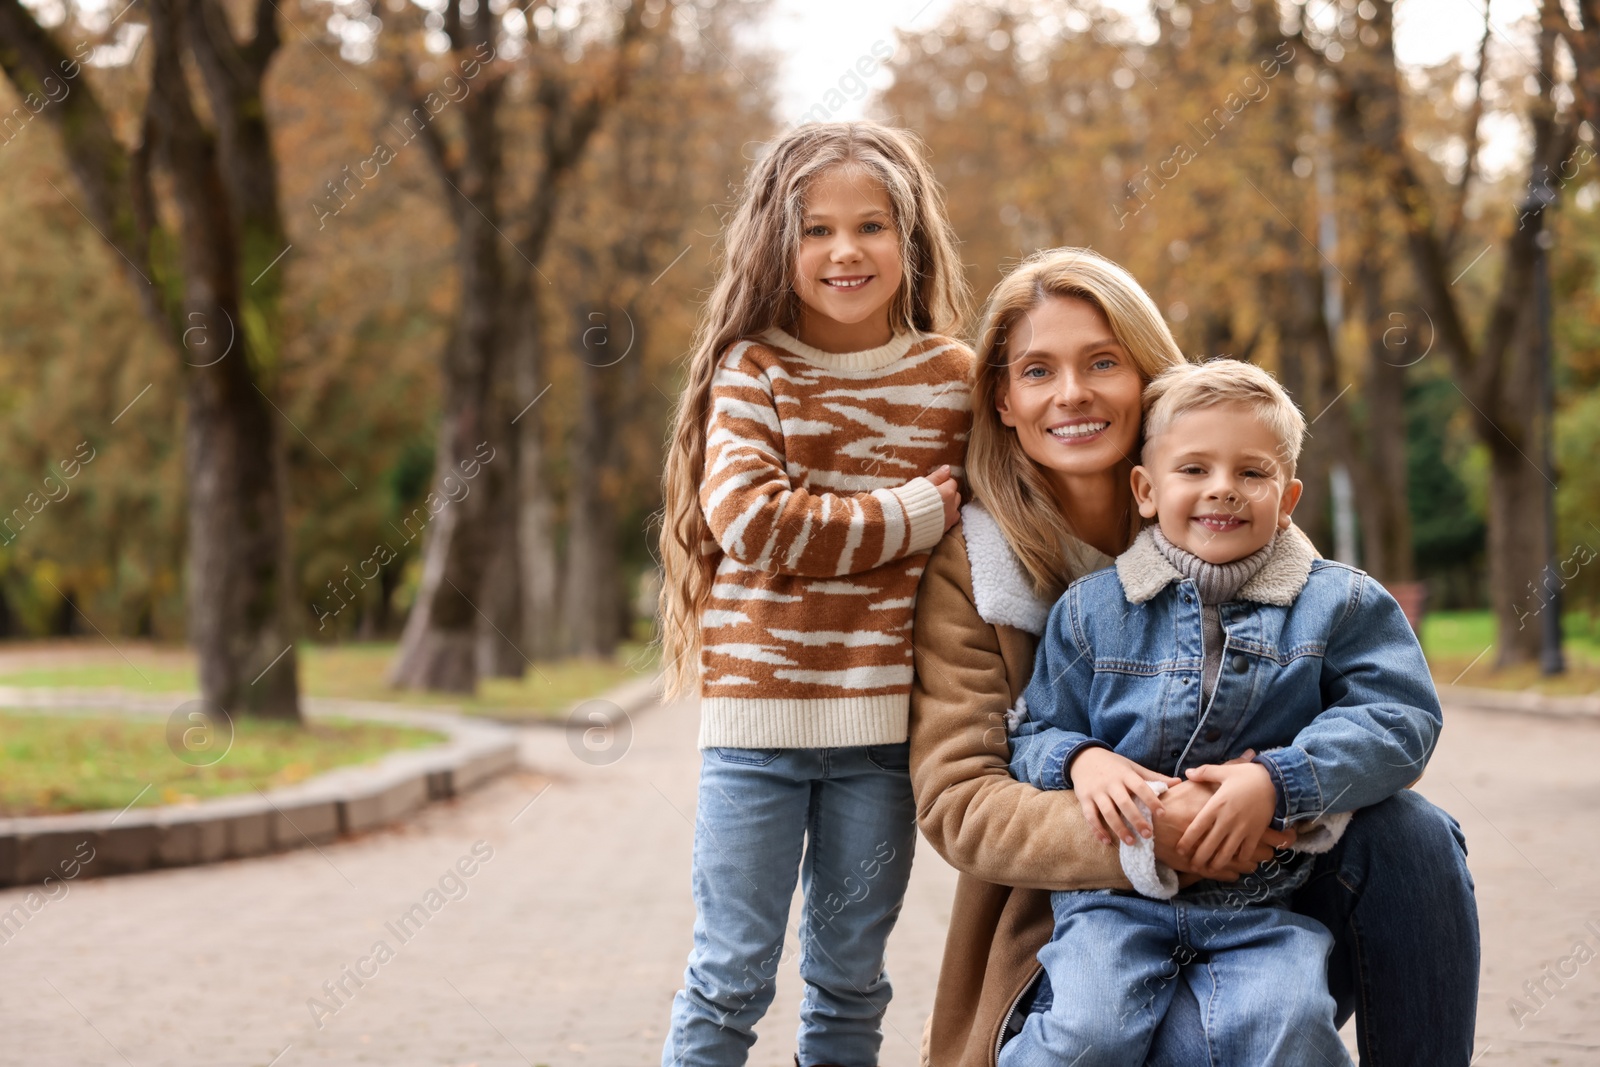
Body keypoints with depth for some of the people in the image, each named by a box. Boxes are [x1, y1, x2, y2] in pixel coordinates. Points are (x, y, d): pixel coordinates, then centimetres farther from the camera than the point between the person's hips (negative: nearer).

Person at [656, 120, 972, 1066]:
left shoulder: (952, 379, 5)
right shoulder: (752, 370, -2)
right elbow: (748, 519, -15)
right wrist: (909, 517, -14)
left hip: (885, 720, 2)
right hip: (758, 708, -2)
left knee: (851, 977, 12)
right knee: (732, 975, 3)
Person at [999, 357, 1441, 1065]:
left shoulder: (1339, 605, 6)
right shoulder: (1089, 610, 11)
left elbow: (1399, 719, -2)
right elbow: (1038, 731, 16)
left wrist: (1277, 780, -16)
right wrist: (1080, 760, -9)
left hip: (1268, 901, -1)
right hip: (1116, 887, 1)